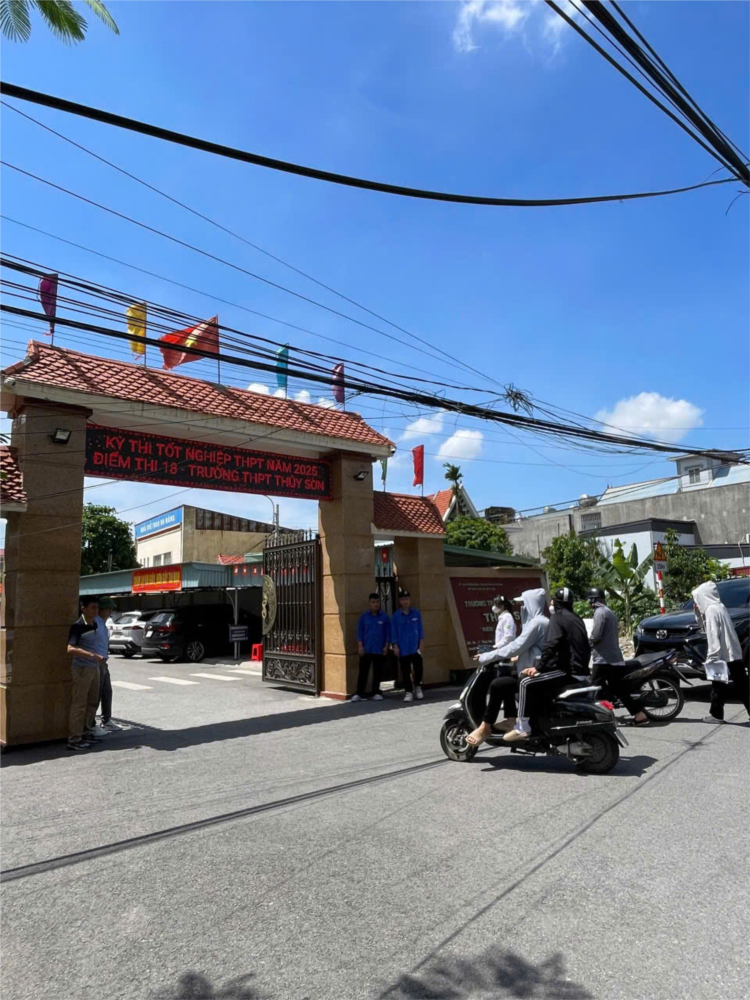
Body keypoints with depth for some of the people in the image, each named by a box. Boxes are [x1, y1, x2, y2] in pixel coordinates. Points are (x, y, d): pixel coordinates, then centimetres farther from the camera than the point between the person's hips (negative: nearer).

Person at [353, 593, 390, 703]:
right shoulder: (364, 616, 3)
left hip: (379, 649, 0)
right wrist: (360, 645, -3)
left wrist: (386, 646, 0)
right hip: (366, 649, 0)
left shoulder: (384, 617, 2)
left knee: (378, 672, 7)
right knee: (363, 671, 0)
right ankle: (360, 694, 5)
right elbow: (359, 631, 4)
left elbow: (388, 632, 5)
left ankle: (376, 693, 17)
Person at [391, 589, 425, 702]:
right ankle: (409, 691, 14)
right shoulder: (396, 616, -1)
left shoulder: (416, 613, 2)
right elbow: (394, 632, 2)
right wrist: (395, 646, -2)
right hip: (403, 649, 0)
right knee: (405, 671, 3)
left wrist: (421, 643, 1)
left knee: (418, 668, -3)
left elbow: (420, 629, 5)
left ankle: (418, 686, 22)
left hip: (416, 647, 0)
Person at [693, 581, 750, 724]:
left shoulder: (711, 610, -15)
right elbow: (707, 628, 22)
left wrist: (711, 657, -20)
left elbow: (713, 636, -21)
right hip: (734, 653, 9)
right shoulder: (719, 607, 14)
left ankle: (716, 714, 11)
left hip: (722, 655, -9)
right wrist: (698, 612, 13)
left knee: (719, 686, 3)